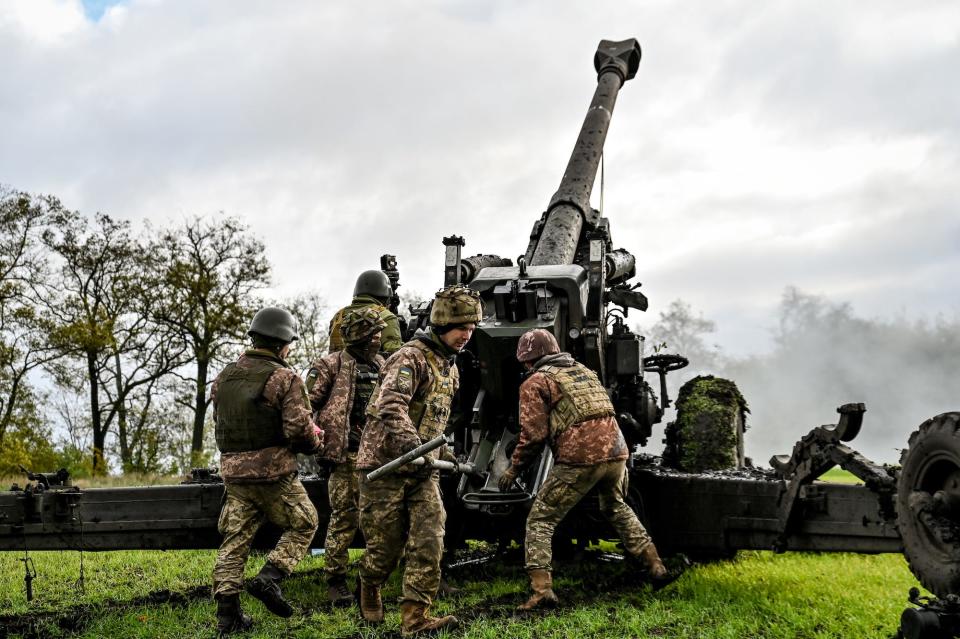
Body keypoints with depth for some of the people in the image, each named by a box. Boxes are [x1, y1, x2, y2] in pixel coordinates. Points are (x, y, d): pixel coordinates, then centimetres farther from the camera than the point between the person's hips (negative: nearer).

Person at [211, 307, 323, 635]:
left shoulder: (225, 376, 9)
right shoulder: (285, 379, -12)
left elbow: (221, 422, 16)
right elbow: (299, 429, -17)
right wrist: (316, 440, 4)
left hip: (234, 472, 6)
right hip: (274, 472, -6)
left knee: (235, 540, 11)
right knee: (304, 524, 13)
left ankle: (227, 612, 9)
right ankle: (269, 578, -1)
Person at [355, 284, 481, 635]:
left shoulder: (450, 366, 13)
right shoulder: (411, 358, -15)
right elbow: (391, 407, -31)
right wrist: (413, 445, -43)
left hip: (422, 470, 7)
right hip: (385, 464, -7)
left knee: (429, 541, -8)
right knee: (387, 546, 4)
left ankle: (415, 617, -6)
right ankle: (369, 587, 35)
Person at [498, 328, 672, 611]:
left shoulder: (535, 383, 4)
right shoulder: (584, 371, 25)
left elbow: (533, 435, -4)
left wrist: (513, 470, 8)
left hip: (578, 460, -7)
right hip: (615, 451, 7)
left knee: (540, 521, 4)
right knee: (616, 508, 32)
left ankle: (542, 589, -8)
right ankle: (656, 566, 29)